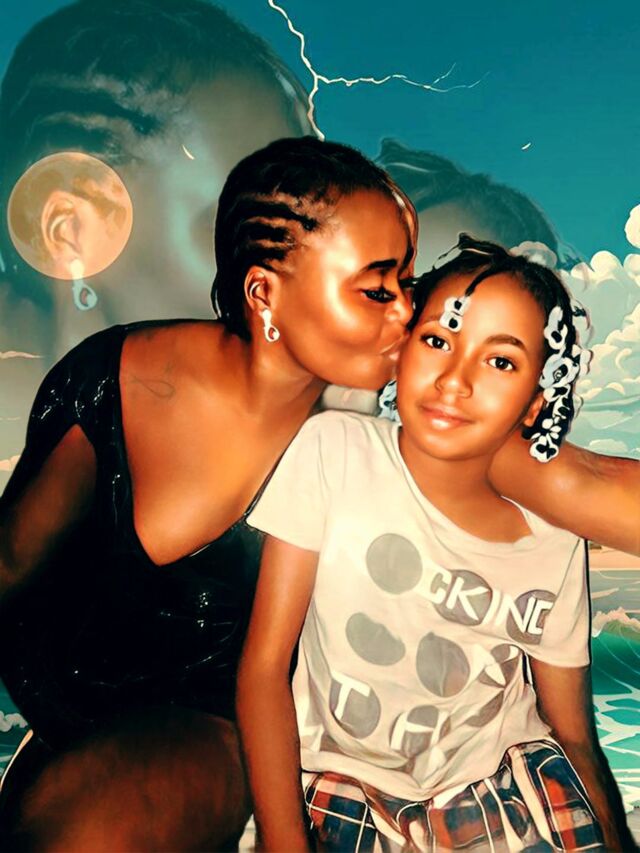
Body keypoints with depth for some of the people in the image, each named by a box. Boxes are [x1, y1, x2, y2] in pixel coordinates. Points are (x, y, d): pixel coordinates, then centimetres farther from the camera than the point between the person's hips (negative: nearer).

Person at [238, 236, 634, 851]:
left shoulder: (553, 545, -8)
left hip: (504, 778, 3)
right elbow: (264, 663, -13)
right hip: (348, 783, -2)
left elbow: (574, 735, 3)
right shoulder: (332, 450, -15)